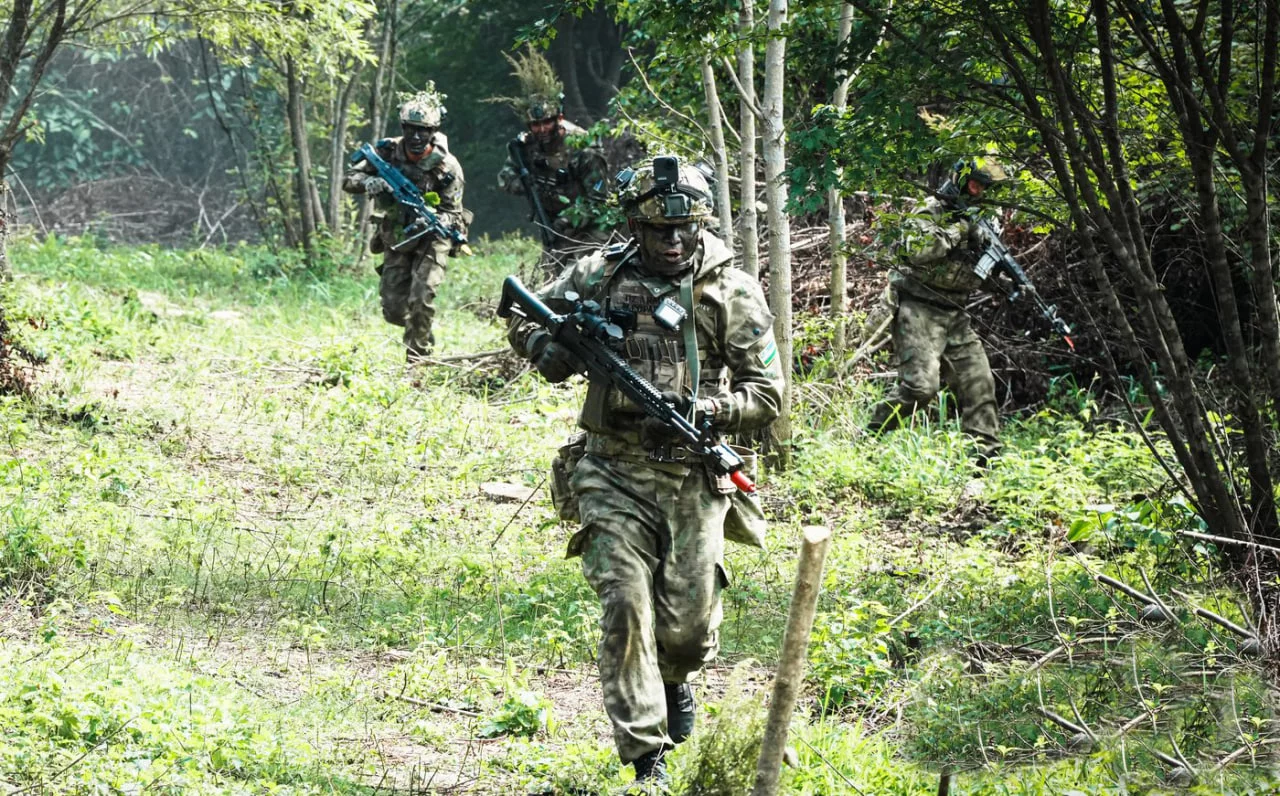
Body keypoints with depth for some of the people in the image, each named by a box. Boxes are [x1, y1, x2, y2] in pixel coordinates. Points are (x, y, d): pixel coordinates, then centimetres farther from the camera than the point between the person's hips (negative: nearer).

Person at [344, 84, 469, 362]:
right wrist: (369, 182, -29)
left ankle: (416, 362, -11)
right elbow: (349, 179, -5)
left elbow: (452, 214, -14)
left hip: (430, 241, -4)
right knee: (394, 310, 2)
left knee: (421, 301, -21)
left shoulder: (447, 167, -18)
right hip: (396, 240, 4)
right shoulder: (388, 152, -9)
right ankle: (424, 335, 33)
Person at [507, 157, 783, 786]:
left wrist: (707, 411, -18)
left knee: (690, 626, 4)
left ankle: (674, 678, 41)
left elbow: (767, 394, -1)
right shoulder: (598, 275, 2)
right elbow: (525, 327, 16)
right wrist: (561, 352, -7)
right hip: (616, 474, 0)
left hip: (694, 480, 0)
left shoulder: (733, 292, -2)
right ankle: (644, 757, -3)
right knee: (625, 610, -9)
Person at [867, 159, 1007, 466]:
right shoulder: (930, 211, -5)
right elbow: (915, 249, -24)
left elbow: (976, 276, 27)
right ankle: (869, 439, -7)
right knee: (921, 384, -20)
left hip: (954, 315, 8)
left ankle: (986, 457, 3)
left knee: (979, 382, 0)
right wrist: (955, 232, -16)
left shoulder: (973, 220, 20)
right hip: (919, 311, -8)